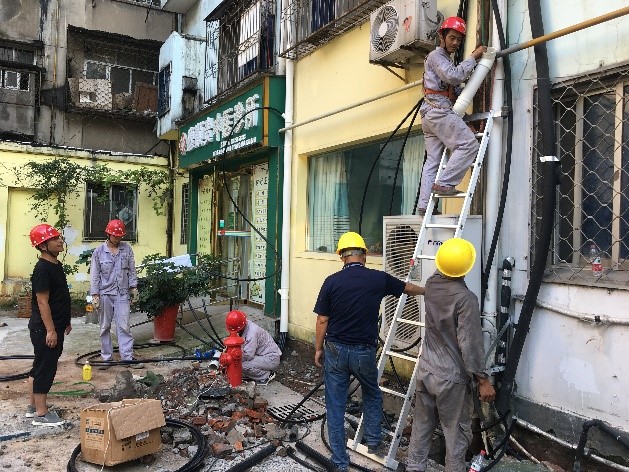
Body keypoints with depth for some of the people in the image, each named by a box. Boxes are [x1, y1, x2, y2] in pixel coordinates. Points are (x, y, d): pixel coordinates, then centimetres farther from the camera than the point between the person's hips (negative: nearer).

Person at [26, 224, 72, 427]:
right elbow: (42, 302, -22)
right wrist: (50, 330, -22)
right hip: (44, 328, -10)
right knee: (45, 368, 0)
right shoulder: (42, 269, -20)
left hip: (55, 326, 10)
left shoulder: (57, 265, 10)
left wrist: (66, 321, 22)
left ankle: (33, 406, 30)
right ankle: (41, 414, 10)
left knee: (40, 367, 18)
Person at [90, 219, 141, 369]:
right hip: (105, 294, -1)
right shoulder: (99, 252, -4)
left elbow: (131, 270, 7)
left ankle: (127, 356, 5)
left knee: (124, 326, 0)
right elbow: (94, 275, -3)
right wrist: (95, 295, -6)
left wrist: (134, 287, 4)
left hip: (122, 294, 1)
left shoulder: (127, 249, 1)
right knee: (105, 327, 9)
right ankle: (107, 357, 20)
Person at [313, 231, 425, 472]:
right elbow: (407, 287, 14)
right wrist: (427, 291, 35)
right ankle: (374, 442, 40)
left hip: (335, 350, -1)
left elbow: (322, 320, -6)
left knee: (335, 406, 11)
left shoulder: (332, 281, -9)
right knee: (372, 395, 29)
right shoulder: (378, 278, -5)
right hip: (364, 352, 1)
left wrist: (318, 349, 9)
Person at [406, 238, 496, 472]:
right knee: (457, 432, 10)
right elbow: (470, 344, -19)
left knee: (421, 426, 17)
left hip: (425, 370, 6)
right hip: (451, 377, -6)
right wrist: (483, 379, -11)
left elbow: (441, 273, 25)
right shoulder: (466, 299, -20)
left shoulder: (431, 285, -2)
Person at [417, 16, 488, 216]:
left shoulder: (446, 60, 32)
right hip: (439, 110, -10)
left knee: (432, 160, 3)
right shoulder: (436, 56, 2)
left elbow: (455, 89, 23)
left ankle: (424, 204, -1)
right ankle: (444, 183, -19)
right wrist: (473, 58, -7)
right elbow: (454, 76, -15)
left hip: (431, 115, 10)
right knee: (468, 144, -14)